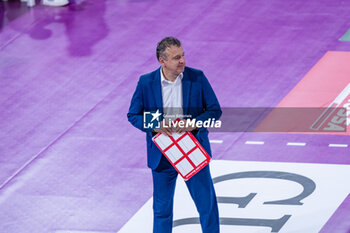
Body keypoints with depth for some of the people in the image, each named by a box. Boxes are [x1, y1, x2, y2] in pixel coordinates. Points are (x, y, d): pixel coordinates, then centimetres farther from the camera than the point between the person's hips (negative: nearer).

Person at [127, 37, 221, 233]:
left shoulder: (197, 78, -7)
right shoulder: (146, 83, -7)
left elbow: (215, 110, -2)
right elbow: (133, 115, 1)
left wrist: (194, 123, -21)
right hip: (162, 155, 0)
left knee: (207, 202, 4)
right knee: (162, 207, 12)